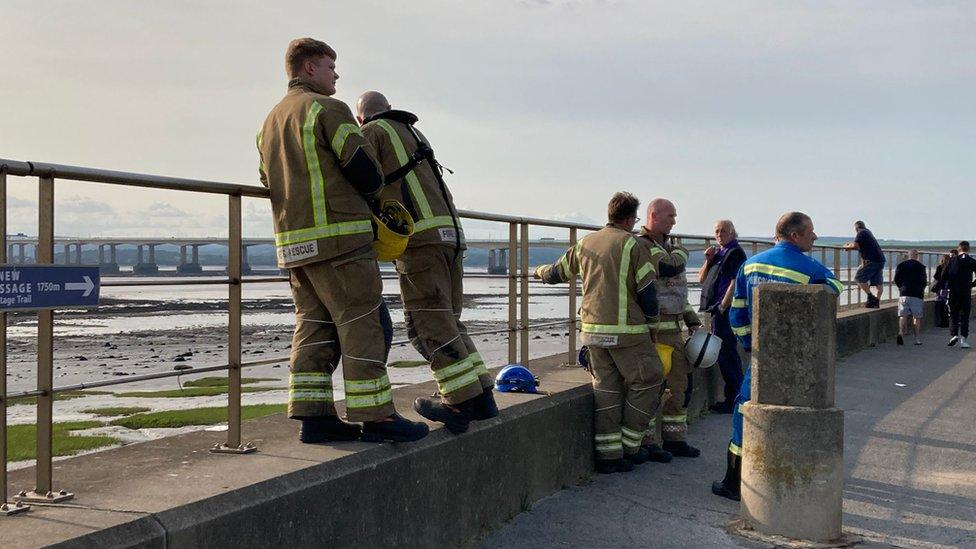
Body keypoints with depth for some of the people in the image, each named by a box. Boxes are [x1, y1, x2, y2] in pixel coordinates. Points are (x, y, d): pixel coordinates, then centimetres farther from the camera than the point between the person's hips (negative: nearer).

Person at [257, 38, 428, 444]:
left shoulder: (270, 122, 21)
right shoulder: (327, 109, -6)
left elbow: (270, 182, 21)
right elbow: (365, 169, -12)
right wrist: (371, 197, 9)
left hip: (292, 241, 9)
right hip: (339, 236, -9)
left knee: (315, 326, 9)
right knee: (364, 324, -5)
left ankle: (313, 415, 8)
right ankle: (375, 416, -4)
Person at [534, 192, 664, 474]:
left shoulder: (585, 243, 11)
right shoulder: (632, 245, -7)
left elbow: (557, 272, 24)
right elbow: (647, 291, -8)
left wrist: (540, 272, 46)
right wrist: (651, 319, 9)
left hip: (592, 329, 6)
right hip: (626, 331, -6)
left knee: (605, 387, 10)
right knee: (646, 381, 8)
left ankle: (608, 453, 8)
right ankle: (629, 446, 10)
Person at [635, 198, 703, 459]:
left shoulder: (666, 246, 20)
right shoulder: (641, 245, -11)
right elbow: (669, 267, -25)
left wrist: (693, 321, 21)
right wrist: (682, 253, -3)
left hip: (675, 327, 9)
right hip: (653, 328, -9)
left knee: (681, 383, 11)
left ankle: (674, 438, 21)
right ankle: (648, 443, 4)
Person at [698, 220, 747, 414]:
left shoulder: (735, 253, -9)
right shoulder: (718, 252, 18)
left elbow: (735, 283, -17)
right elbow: (702, 279, 18)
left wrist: (722, 307, -19)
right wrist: (708, 260, 3)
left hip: (725, 310, -9)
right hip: (717, 310, 9)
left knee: (726, 354, -8)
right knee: (725, 354, 13)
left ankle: (733, 401, -4)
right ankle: (732, 399, 20)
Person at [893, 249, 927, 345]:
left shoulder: (901, 265, 7)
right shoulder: (920, 266, 0)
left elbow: (896, 279, 4)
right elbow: (923, 281, -2)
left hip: (903, 294, 2)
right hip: (917, 294, -2)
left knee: (903, 316, 0)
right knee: (916, 317, 5)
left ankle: (901, 332, -23)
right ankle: (917, 338, 5)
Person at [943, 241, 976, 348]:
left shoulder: (952, 261, 0)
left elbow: (943, 276, -2)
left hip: (953, 292, 1)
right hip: (966, 292, -1)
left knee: (953, 315, 10)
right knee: (964, 316, 6)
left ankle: (953, 334, -8)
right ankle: (963, 339, -1)